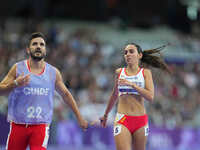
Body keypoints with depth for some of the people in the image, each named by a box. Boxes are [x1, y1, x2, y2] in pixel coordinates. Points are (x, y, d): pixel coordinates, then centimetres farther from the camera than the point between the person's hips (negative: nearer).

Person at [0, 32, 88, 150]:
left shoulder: (53, 72, 4)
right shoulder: (18, 68, -2)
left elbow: (65, 94, 16)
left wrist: (79, 117, 17)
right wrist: (15, 84, -24)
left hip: (41, 126, 0)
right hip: (18, 125, 0)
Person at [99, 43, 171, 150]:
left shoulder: (145, 72, 4)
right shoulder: (119, 72, 9)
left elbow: (150, 97, -8)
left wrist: (132, 84, -15)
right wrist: (105, 115, 32)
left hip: (141, 120, 0)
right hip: (122, 120, 0)